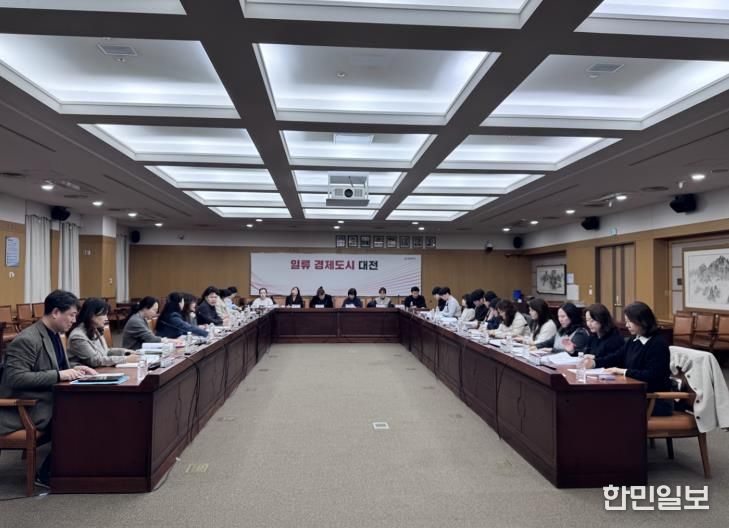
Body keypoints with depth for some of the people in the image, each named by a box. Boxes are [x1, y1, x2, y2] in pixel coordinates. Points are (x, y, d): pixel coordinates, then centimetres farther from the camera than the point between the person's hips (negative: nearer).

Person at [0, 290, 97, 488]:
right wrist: (58, 375, -28)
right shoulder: (27, 340, -20)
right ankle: (46, 474, -5)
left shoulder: (53, 334, 8)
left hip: (47, 399, 9)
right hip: (25, 407, -8)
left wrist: (73, 369, -1)